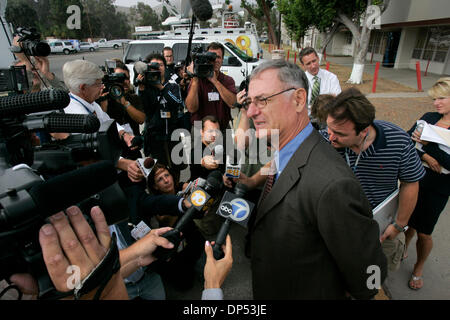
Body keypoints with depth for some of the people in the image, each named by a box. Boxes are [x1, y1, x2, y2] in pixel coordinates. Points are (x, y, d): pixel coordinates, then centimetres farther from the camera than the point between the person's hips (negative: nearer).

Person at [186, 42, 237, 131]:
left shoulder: (228, 80, 7)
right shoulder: (198, 80, 1)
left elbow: (232, 103, -11)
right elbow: (191, 109, -11)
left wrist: (214, 80, -12)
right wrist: (195, 79, -15)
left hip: (223, 129, 2)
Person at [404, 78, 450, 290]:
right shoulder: (428, 118, 0)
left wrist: (427, 144, -33)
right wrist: (424, 156, -19)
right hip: (413, 179, 3)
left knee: (424, 232, 8)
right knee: (408, 222, 16)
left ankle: (419, 268, 34)